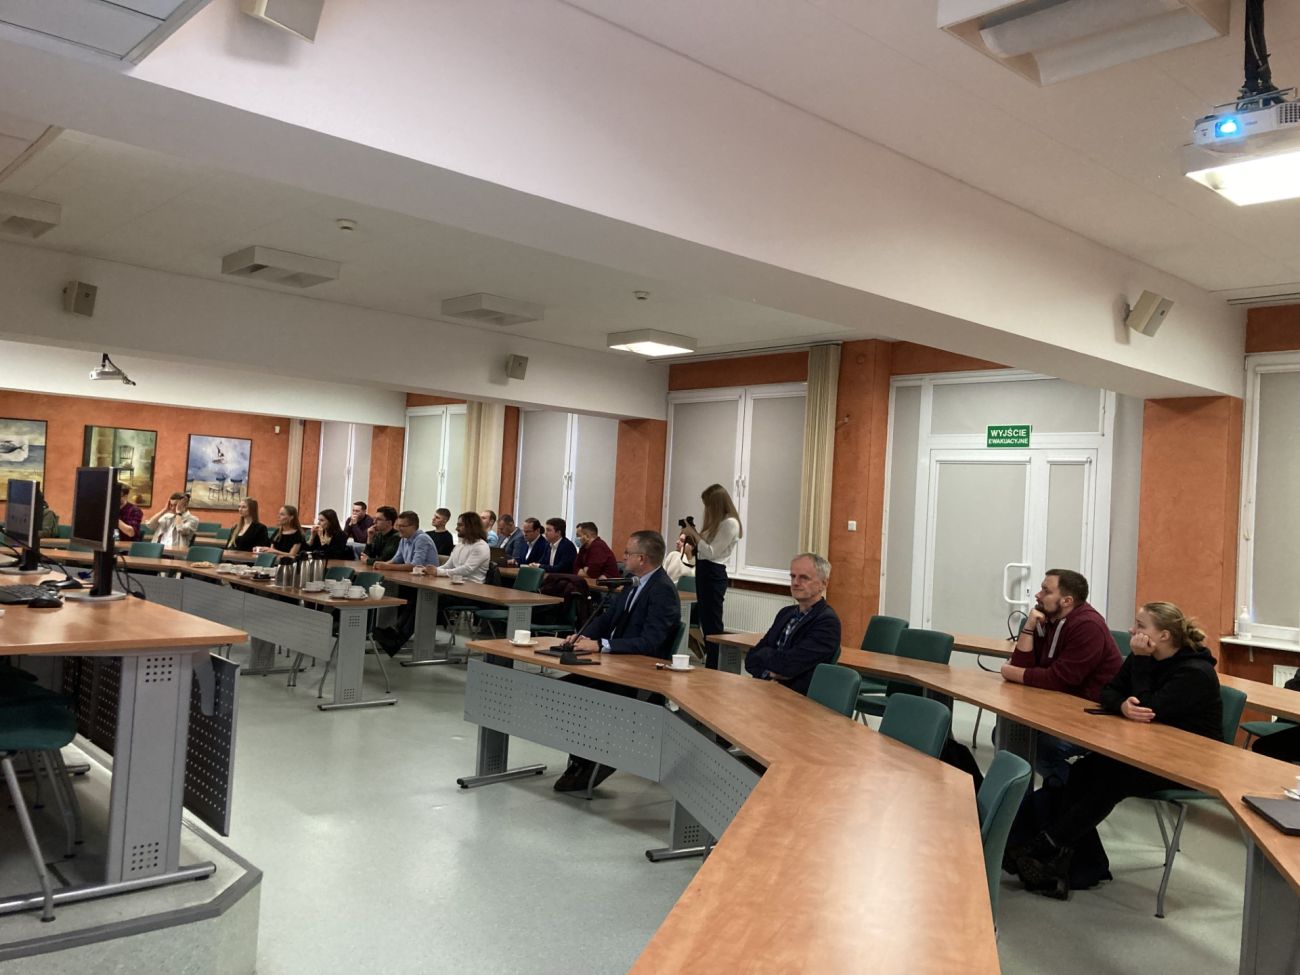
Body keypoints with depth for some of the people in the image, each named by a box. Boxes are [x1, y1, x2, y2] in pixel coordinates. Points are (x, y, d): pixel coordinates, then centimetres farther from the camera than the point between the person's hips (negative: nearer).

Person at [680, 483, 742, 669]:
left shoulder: (730, 523, -14)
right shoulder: (716, 522, 13)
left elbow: (711, 552, -18)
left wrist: (694, 534, -13)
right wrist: (692, 535, 2)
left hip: (713, 573, -10)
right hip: (703, 571, 10)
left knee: (712, 623, -6)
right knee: (706, 620, 14)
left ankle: (713, 667, -1)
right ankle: (708, 663, 21)